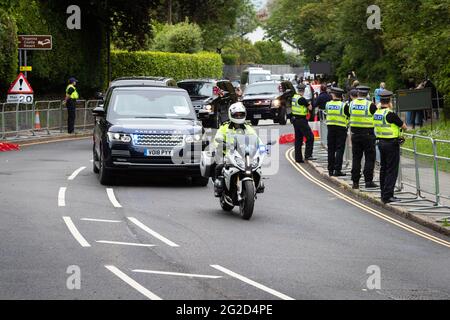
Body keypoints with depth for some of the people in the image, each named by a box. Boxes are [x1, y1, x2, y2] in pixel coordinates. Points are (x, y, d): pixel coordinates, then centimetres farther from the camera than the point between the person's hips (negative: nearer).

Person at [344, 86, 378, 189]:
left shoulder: (351, 104, 0)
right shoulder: (370, 105, -12)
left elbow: (347, 113, 15)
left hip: (355, 134, 4)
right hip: (368, 134, -4)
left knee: (356, 158, 10)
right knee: (370, 158, 3)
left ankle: (355, 182, 10)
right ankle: (368, 180, -3)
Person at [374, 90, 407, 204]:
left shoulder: (377, 113, 5)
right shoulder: (390, 114, -19)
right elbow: (404, 127, -8)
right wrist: (401, 125, 13)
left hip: (381, 142, 8)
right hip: (392, 143, -8)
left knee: (383, 169, 15)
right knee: (392, 171, -4)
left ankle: (384, 194, 21)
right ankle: (387, 196, -7)